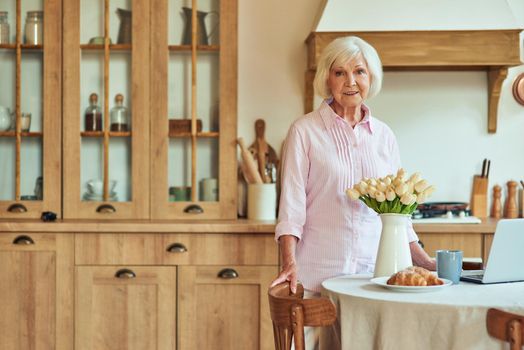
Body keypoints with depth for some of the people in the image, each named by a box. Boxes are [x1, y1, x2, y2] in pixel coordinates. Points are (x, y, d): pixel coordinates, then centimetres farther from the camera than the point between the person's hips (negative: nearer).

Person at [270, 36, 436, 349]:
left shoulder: (384, 135, 10)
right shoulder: (305, 131, -1)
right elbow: (292, 204, -7)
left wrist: (425, 261, 7)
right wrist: (290, 262, -19)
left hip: (374, 269, 4)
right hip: (318, 272, -3)